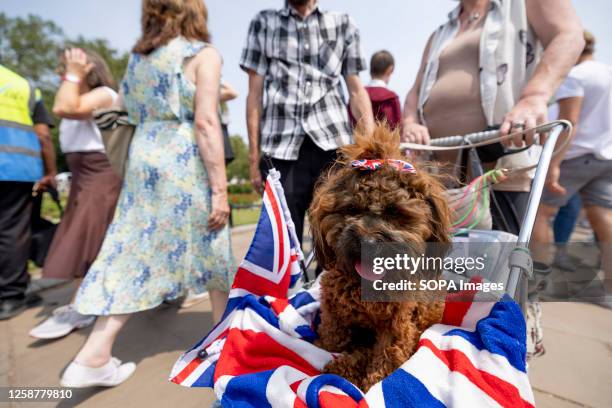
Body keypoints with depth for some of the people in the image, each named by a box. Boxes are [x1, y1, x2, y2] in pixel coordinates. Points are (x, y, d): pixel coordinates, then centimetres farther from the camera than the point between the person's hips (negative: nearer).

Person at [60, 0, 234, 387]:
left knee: (135, 253, 8)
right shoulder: (203, 54, -2)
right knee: (213, 250, 9)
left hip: (143, 162, 6)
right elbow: (206, 123, -13)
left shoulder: (139, 55, 18)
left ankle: (92, 357, 9)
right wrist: (220, 188, -14)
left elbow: (140, 116, 14)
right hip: (186, 164, -6)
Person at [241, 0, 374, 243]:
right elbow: (255, 95, 10)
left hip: (334, 143, 1)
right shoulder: (263, 24, 16)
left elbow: (356, 91, 13)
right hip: (282, 148, 0)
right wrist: (254, 157, 3)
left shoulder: (343, 24, 17)